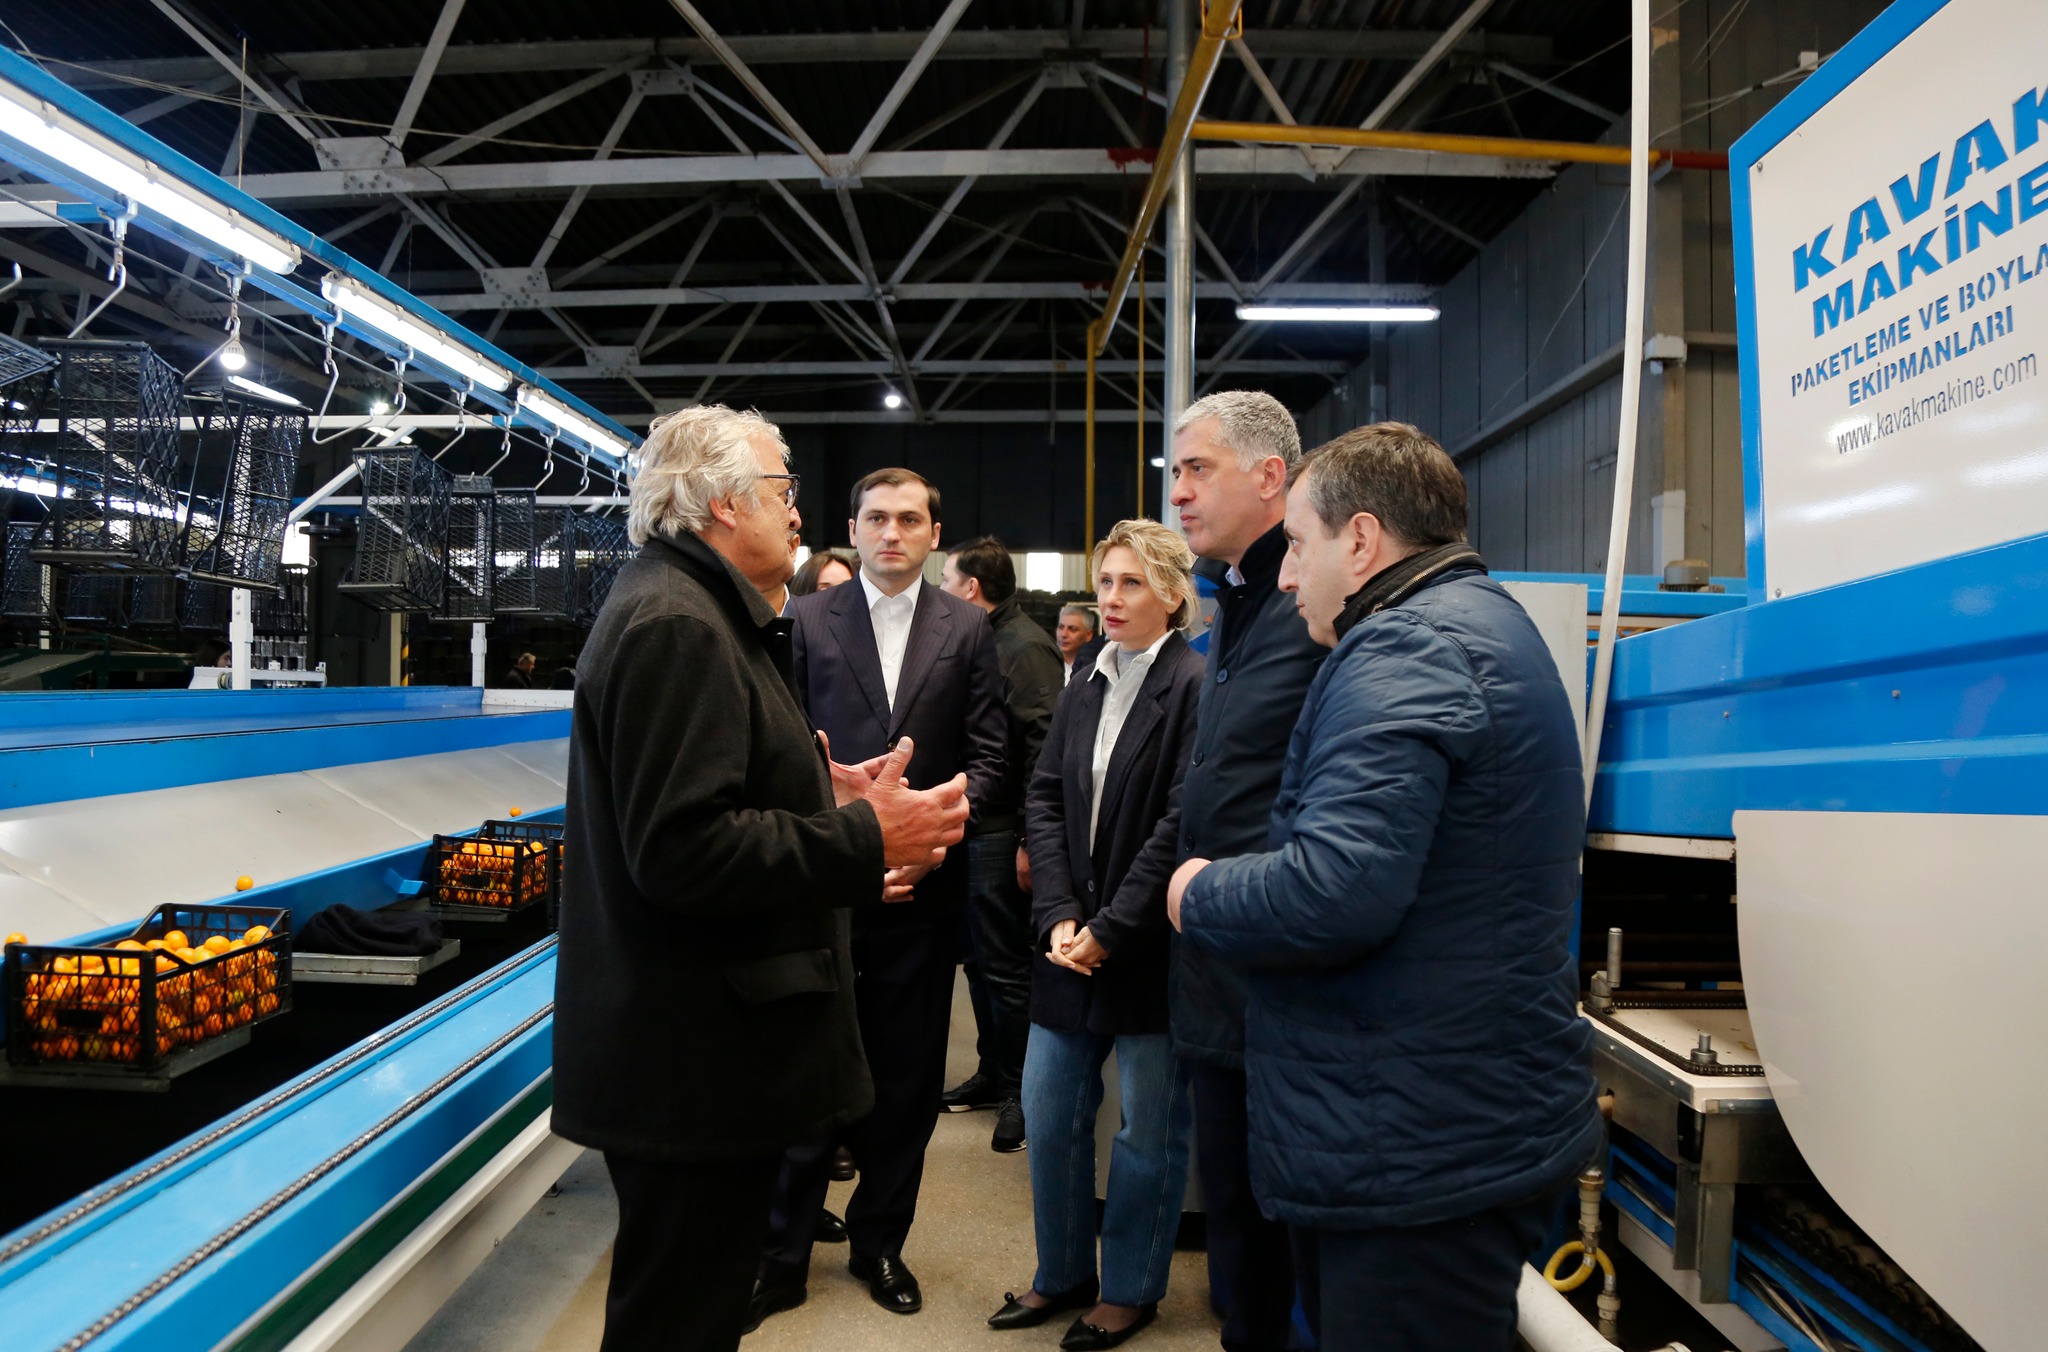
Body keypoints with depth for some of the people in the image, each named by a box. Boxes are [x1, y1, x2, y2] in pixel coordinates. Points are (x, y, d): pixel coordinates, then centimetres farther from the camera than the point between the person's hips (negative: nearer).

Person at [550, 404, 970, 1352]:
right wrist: (866, 841, -21)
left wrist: (822, 800, 11)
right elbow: (682, 853, -26)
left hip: (691, 1052, 11)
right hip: (689, 1061, -10)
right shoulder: (676, 626, -19)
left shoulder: (692, 611, 16)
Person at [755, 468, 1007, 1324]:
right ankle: (782, 1257, 22)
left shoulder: (966, 628, 5)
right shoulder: (805, 621, 2)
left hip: (923, 887, 2)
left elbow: (987, 752, 2)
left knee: (907, 1080, 12)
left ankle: (880, 1244, 30)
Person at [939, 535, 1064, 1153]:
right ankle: (993, 1073, 30)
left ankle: (1020, 1090, 16)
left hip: (1001, 833, -8)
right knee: (980, 959, 16)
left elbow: (1044, 749, -18)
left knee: (1006, 966, 2)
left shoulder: (1025, 647, -13)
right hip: (970, 827, 8)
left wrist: (1028, 840, -19)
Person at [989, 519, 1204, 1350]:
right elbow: (1044, 800, 6)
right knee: (1048, 1114, 15)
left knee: (1149, 1131, 10)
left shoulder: (1195, 687, -13)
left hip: (1150, 949, -6)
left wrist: (1109, 931, -15)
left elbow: (1180, 824, -18)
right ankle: (1063, 1274, 35)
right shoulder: (1085, 688, 9)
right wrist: (1058, 915, -6)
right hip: (1072, 942, 7)